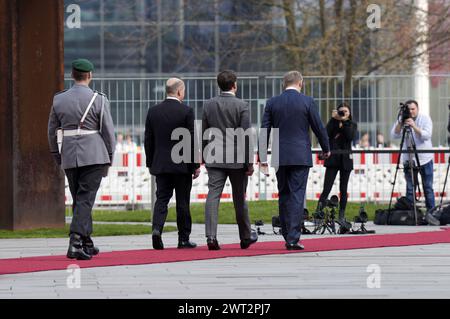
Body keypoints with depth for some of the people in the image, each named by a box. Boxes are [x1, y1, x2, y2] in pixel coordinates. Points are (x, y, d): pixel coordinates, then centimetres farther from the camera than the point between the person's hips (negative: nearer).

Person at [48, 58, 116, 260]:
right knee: (85, 200, -5)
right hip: (94, 155, -4)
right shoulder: (98, 100, -6)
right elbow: (108, 132, -4)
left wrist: (59, 159, 19)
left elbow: (52, 132, 10)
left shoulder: (59, 100, 4)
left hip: (69, 157, 4)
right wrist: (108, 160, 6)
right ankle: (75, 242, -17)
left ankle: (87, 243, 23)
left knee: (79, 200, 16)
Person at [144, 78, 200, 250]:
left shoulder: (153, 111, 3)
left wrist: (150, 163, 15)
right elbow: (192, 140, -9)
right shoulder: (186, 111, -9)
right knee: (183, 202, 5)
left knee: (161, 199, 4)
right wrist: (196, 165, -2)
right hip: (182, 165, -3)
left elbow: (148, 140, 7)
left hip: (160, 164, 3)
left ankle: (157, 228, -19)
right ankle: (183, 239, 9)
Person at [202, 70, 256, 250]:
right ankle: (245, 237, 23)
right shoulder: (241, 106, -7)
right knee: (239, 199, 10)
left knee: (213, 196, -5)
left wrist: (205, 158, 17)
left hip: (214, 159, 2)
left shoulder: (208, 105, 4)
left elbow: (203, 134, 8)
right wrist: (249, 162, -4)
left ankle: (211, 236, -19)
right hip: (236, 159, -2)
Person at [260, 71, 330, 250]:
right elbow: (318, 128, 2)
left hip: (280, 157, 3)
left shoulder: (272, 103, 4)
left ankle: (287, 236, 17)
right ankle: (293, 239, -10)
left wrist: (262, 156, 9)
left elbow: (265, 130, 4)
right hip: (300, 157, -3)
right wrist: (326, 149, 17)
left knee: (283, 195, 13)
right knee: (297, 195, -3)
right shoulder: (307, 102, -3)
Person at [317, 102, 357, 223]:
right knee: (326, 189, -9)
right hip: (333, 159, -1)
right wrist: (334, 119, -11)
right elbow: (326, 133, -11)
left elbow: (350, 136, -11)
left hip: (345, 160, 1)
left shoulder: (352, 125, 9)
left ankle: (342, 215, 12)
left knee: (343, 190, 5)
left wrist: (344, 122, -12)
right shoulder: (333, 123, 8)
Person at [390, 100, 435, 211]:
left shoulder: (425, 118, -3)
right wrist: (400, 123, -22)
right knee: (410, 188, 3)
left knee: (428, 188, 1)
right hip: (408, 159, 2)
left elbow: (427, 135, -17)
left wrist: (414, 126, -28)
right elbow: (394, 135, -8)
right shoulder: (402, 120, 3)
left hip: (425, 159, -2)